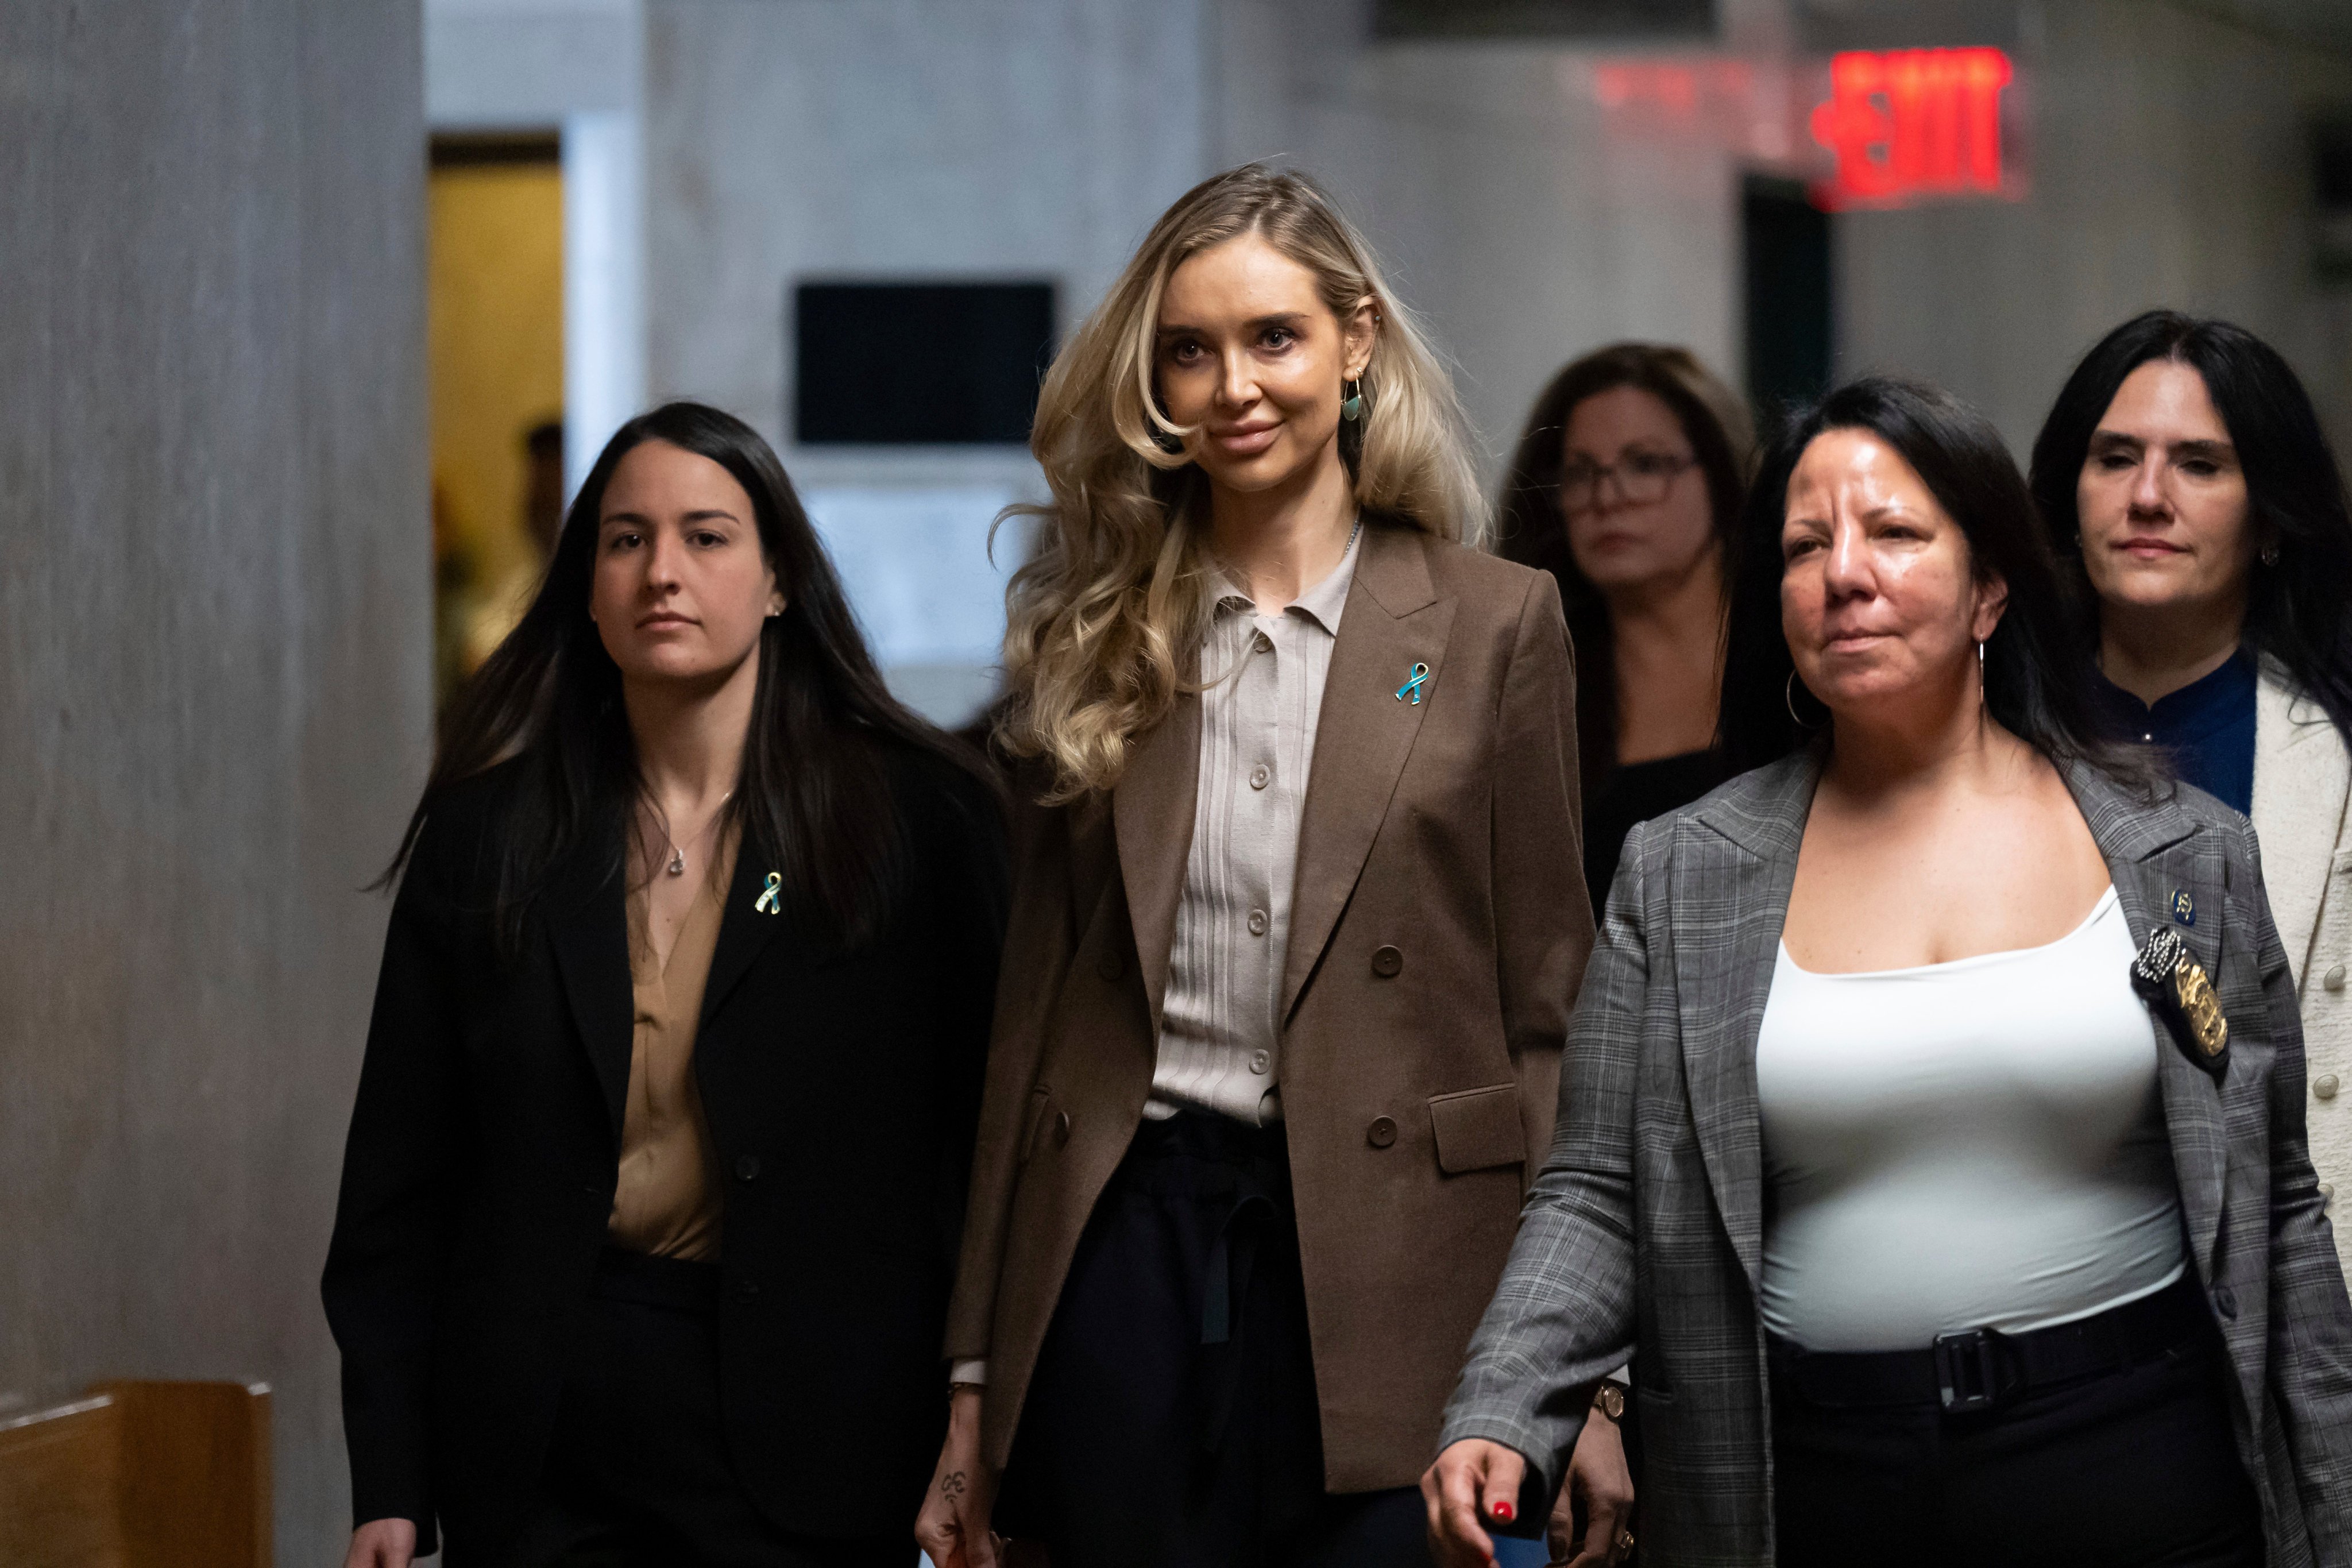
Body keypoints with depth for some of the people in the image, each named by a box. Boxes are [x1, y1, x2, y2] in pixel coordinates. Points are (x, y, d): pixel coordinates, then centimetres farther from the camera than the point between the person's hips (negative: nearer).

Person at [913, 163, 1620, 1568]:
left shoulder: (1495, 625, 3)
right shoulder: (1096, 643, 10)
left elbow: (1550, 1011, 2)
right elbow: (1035, 1007, 12)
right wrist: (979, 1378, 8)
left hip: (1389, 1267, -2)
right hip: (1127, 1247, 2)